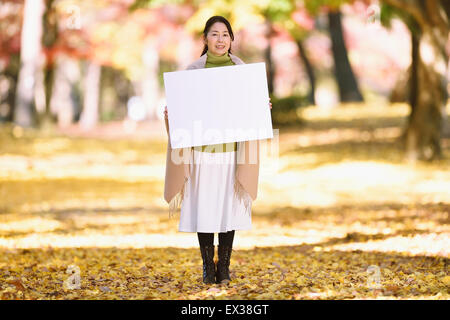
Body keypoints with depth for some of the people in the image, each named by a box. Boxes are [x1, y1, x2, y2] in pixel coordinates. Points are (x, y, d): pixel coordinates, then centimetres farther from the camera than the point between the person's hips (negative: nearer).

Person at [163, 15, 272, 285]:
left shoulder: (241, 70, 6)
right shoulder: (193, 70, 3)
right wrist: (170, 114, -14)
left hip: (232, 148, 1)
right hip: (202, 149, -1)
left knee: (229, 206, 2)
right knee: (204, 207, 0)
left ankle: (224, 266, 11)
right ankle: (208, 266, 12)